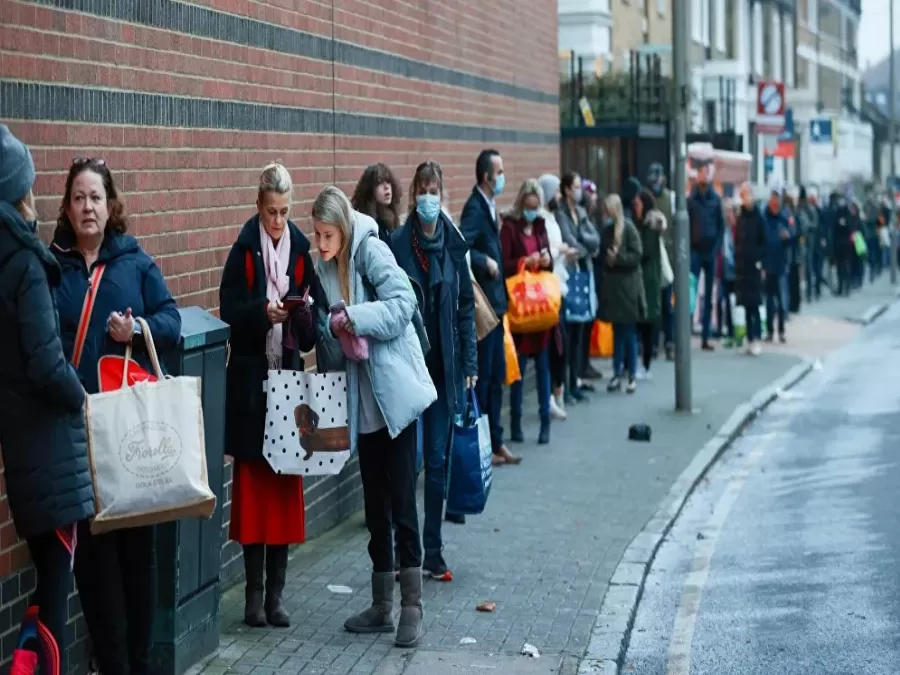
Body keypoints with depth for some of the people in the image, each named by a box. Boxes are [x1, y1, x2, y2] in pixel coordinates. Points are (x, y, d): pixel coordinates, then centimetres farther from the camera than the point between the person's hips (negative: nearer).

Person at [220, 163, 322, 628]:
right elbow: (229, 309, -7)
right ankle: (254, 591, 6)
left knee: (286, 484, 4)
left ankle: (276, 592, 11)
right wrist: (263, 312, -23)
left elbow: (314, 320, 5)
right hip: (250, 379, -3)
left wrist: (301, 312, -17)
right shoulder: (244, 249, -2)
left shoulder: (300, 249, 5)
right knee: (252, 483, -1)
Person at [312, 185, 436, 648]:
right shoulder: (324, 269, 9)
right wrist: (327, 328, -5)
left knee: (401, 503, -6)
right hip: (361, 401, 7)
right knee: (375, 506, 12)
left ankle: (412, 606, 0)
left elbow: (402, 302, -22)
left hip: (394, 395, -7)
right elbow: (329, 342, 14)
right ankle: (382, 604, 21)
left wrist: (354, 317, -28)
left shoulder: (370, 250, -10)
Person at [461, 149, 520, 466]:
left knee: (497, 375, 14)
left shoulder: (489, 206, 14)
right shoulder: (474, 208, -16)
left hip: (495, 301, 10)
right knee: (483, 375, -3)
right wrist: (486, 262, -20)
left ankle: (496, 442, 22)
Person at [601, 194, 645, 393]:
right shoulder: (607, 229, 8)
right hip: (612, 284, 6)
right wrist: (607, 259, -4)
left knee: (628, 332, 0)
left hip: (628, 285, -6)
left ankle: (632, 376, 8)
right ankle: (617, 375, 13)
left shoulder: (628, 227, -10)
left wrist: (617, 258, -17)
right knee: (617, 332, 9)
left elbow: (637, 255, -12)